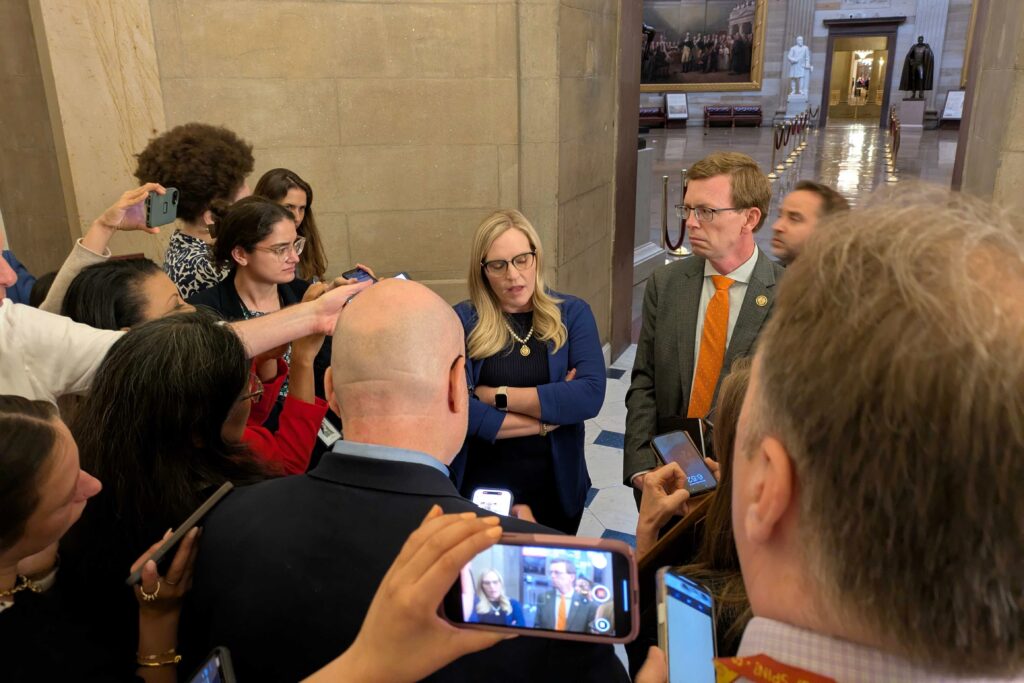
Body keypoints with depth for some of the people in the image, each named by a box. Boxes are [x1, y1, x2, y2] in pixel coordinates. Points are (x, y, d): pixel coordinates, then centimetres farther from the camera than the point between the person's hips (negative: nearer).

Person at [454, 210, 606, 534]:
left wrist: (498, 396, -18)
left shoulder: (572, 313, -4)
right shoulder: (462, 320, -9)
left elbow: (590, 395, -18)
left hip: (555, 487, 2)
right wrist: (548, 416, -17)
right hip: (481, 489, -1)